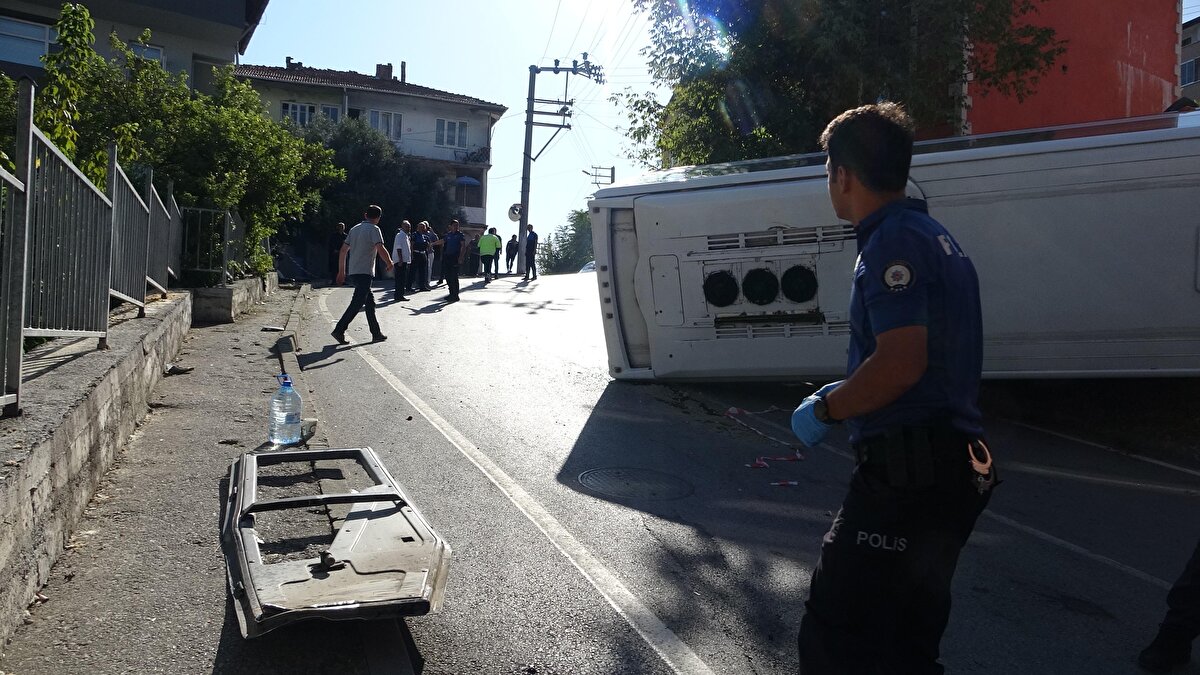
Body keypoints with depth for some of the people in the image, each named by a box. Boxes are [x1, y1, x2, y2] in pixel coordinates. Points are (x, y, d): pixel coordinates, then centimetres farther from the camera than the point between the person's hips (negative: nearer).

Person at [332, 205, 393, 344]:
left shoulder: (355, 229, 15)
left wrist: (341, 271, 19)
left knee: (370, 300, 13)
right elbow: (381, 249, -19)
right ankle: (339, 330, -14)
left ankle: (376, 334, 15)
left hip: (353, 271, 8)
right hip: (365, 272, -8)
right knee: (357, 303, -8)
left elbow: (343, 250, 15)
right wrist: (389, 264, -3)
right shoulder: (374, 229, -7)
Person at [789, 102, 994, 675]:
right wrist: (847, 394, 23)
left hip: (908, 472, -11)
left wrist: (825, 409, -11)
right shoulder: (934, 235, 18)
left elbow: (900, 362, -26)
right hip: (953, 469, 11)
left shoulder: (893, 241, -14)